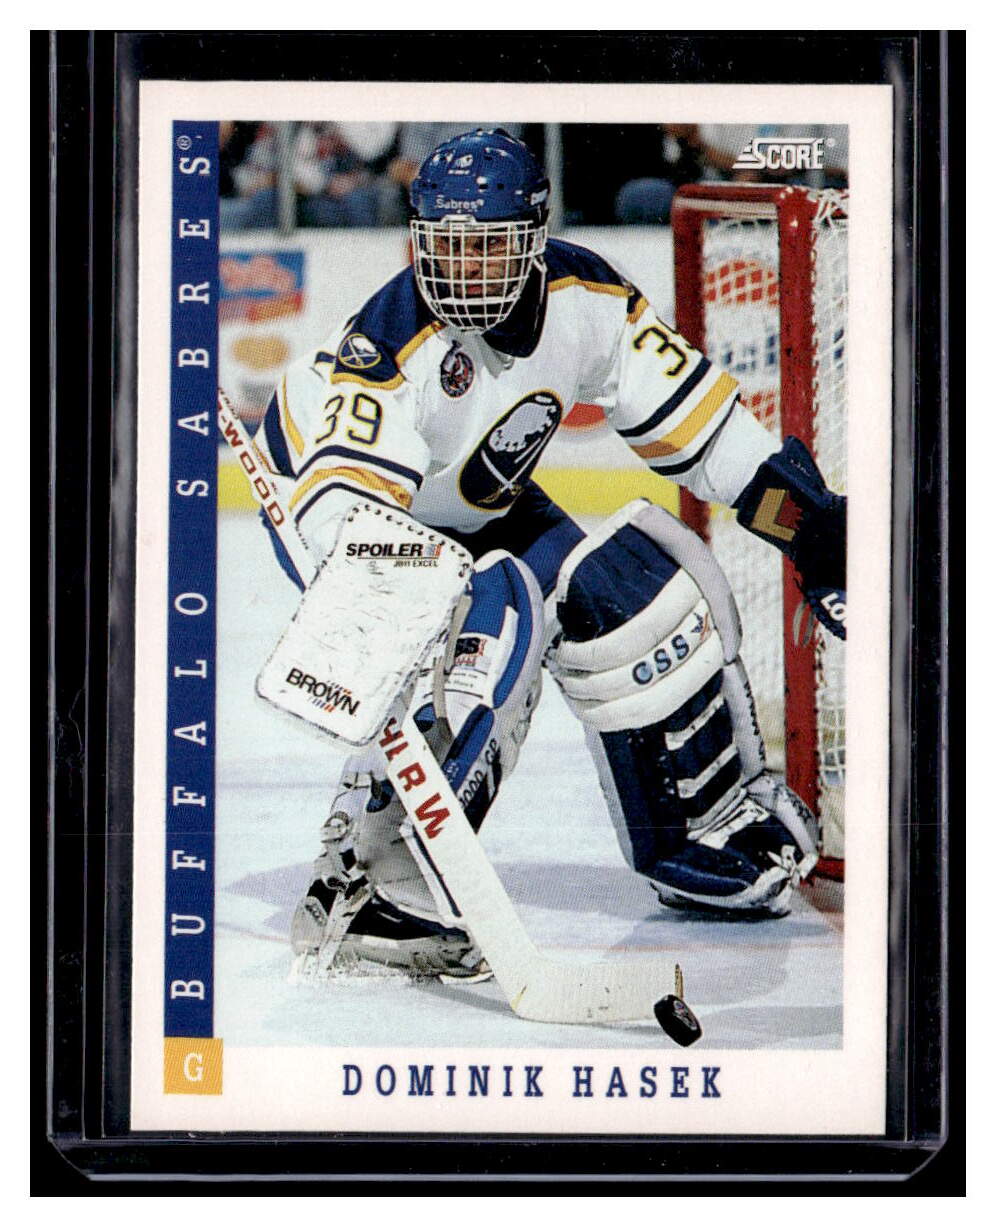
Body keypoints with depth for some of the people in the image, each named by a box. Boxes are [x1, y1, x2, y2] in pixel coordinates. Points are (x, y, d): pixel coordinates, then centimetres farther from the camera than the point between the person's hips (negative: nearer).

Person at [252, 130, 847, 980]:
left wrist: (811, 525, -6)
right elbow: (347, 500, -45)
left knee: (634, 598, -1)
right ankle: (365, 885, -32)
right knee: (491, 626, -31)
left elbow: (686, 410, -7)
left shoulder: (584, 297, -18)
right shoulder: (393, 344, -35)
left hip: (472, 506, 7)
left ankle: (704, 838, 20)